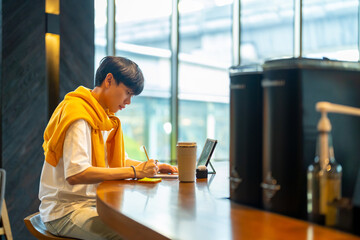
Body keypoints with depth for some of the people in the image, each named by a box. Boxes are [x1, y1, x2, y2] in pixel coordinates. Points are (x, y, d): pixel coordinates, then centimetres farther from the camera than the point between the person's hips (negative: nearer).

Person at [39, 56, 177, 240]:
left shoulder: (106, 118, 14)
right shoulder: (78, 114, -16)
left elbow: (120, 160, 23)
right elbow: (75, 174, -28)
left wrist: (151, 167, 4)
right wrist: (134, 171, -25)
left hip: (95, 202, 9)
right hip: (64, 210, -9)